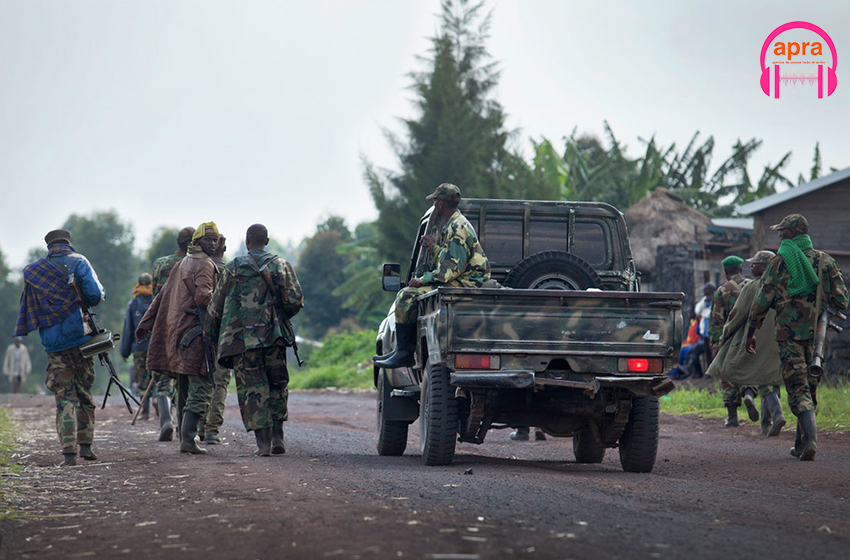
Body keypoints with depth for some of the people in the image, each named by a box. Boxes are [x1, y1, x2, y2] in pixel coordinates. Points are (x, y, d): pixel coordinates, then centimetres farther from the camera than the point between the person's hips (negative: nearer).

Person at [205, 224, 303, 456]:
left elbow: (216, 305, 7)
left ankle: (263, 442, -6)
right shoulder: (280, 265, 6)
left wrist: (211, 336, 17)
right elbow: (295, 300, -2)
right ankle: (277, 437, 7)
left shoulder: (233, 268, 5)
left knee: (252, 389, 1)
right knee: (277, 385, 15)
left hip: (242, 338, -1)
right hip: (273, 335, 1)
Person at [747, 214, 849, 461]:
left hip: (789, 334, -4)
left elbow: (761, 302, -2)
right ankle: (800, 444, 19)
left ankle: (810, 438, -24)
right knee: (809, 387, 14)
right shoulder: (825, 261, 6)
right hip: (817, 335, 4)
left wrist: (751, 333, 8)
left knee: (797, 388, -5)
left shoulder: (779, 262, -3)